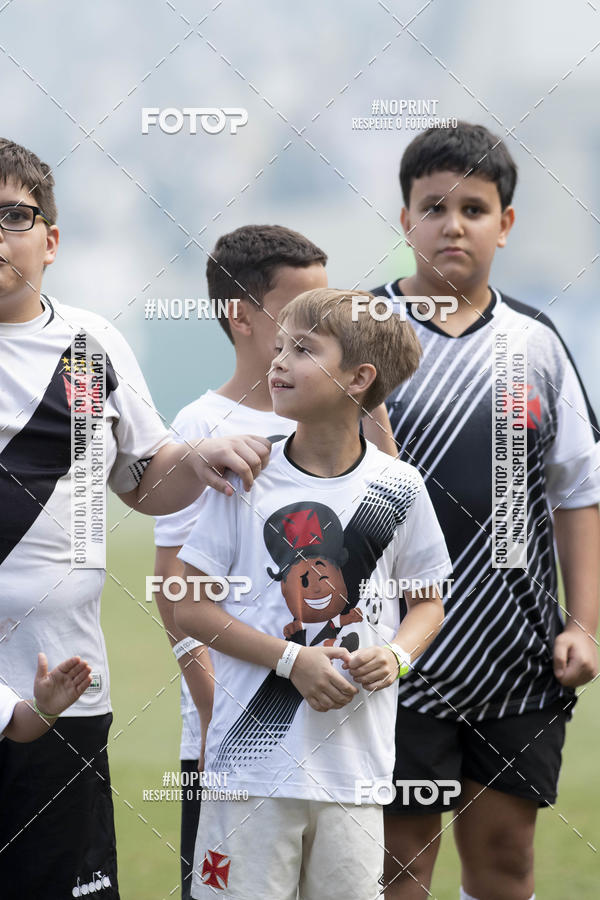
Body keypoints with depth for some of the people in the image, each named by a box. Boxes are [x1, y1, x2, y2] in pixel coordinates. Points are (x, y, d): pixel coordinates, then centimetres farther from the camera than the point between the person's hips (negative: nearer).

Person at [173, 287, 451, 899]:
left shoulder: (399, 488, 3)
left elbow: (427, 601, 16)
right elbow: (189, 607, -1)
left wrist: (396, 654, -6)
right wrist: (291, 659, -12)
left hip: (356, 763, 2)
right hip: (253, 755, -1)